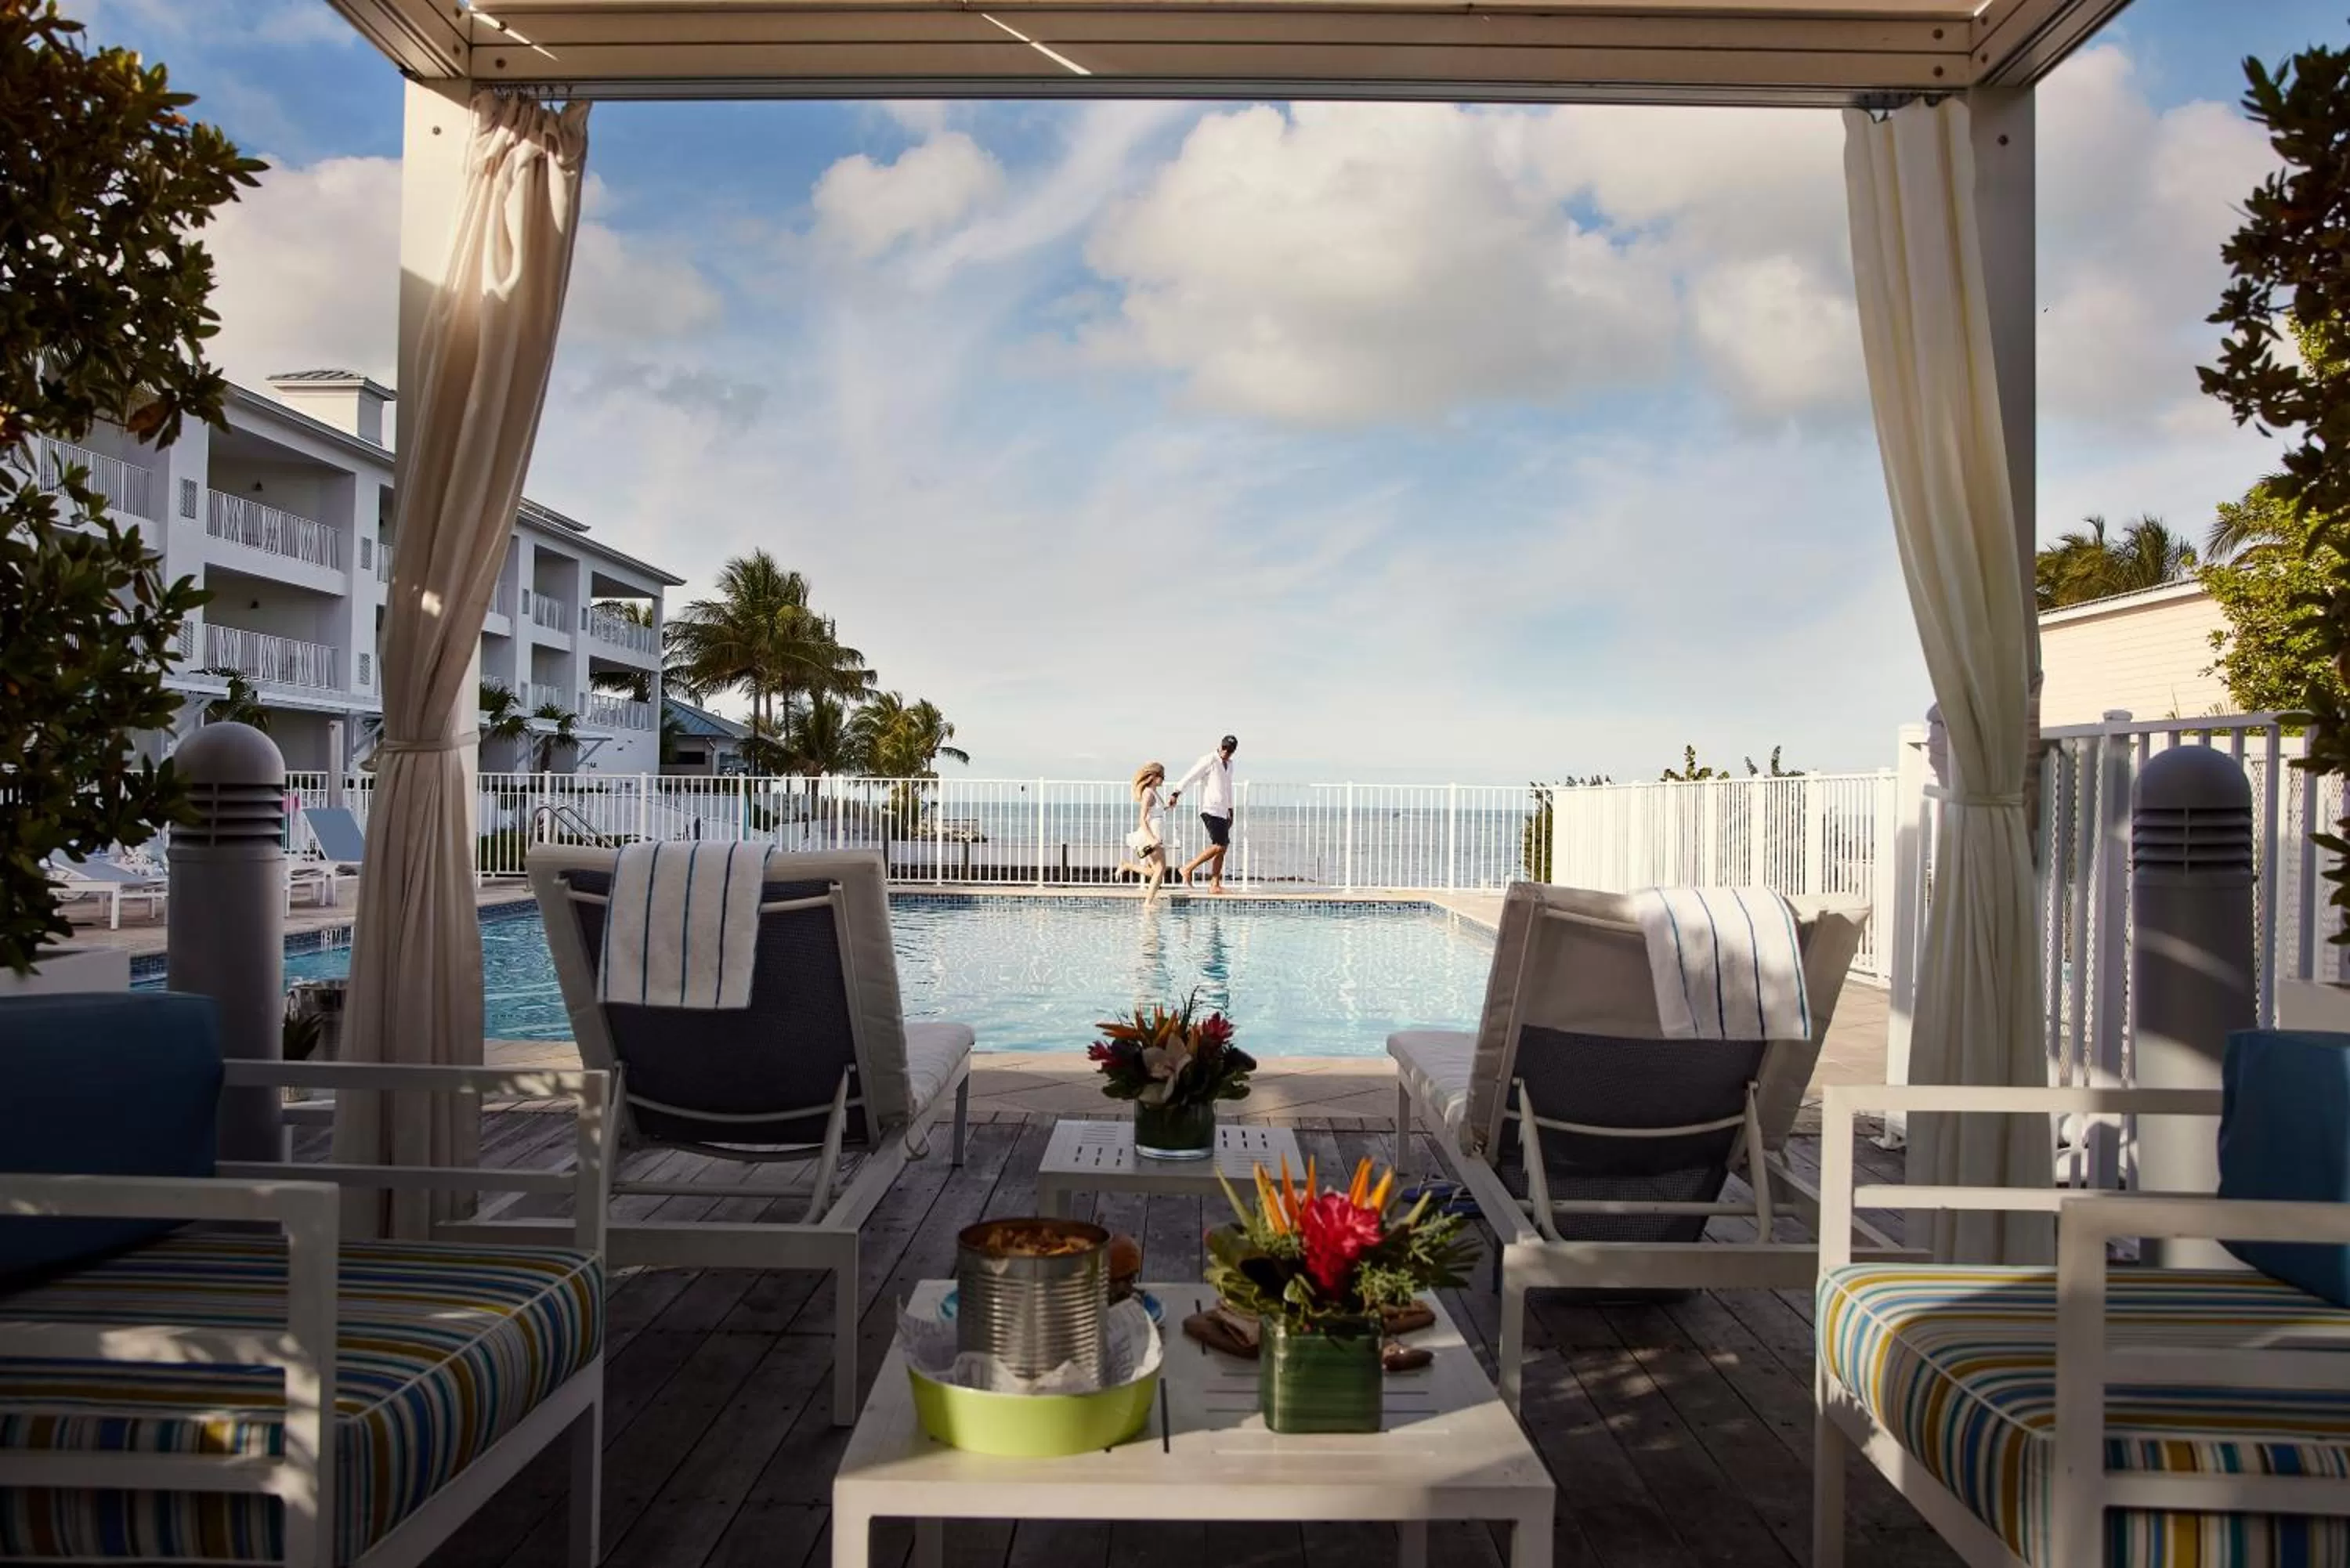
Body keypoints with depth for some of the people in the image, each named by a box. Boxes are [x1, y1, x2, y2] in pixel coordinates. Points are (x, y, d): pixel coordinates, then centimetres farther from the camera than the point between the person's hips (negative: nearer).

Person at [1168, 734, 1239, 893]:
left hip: (1222, 812, 9)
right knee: (1219, 846, -18)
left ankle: (1215, 885, 7)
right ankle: (1188, 869, -10)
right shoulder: (1209, 761, -8)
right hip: (1210, 810, -8)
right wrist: (1176, 793, -31)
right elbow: (1191, 777, -19)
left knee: (1223, 849, 4)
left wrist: (1230, 810, 30)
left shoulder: (1229, 765, 18)